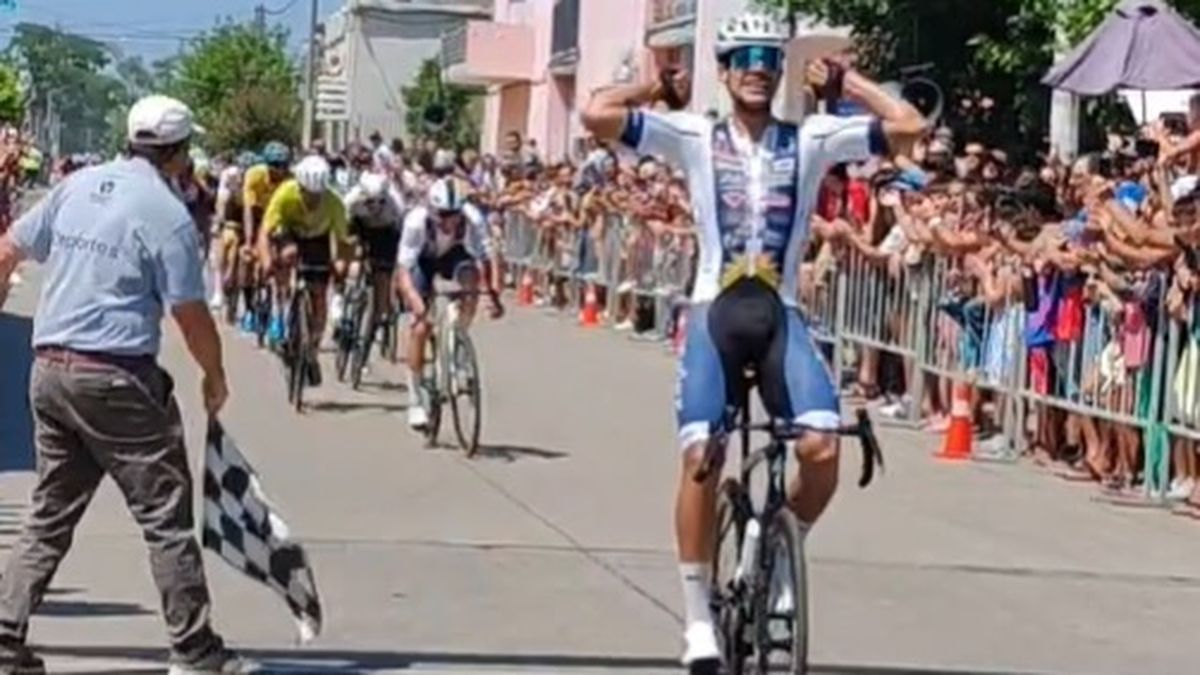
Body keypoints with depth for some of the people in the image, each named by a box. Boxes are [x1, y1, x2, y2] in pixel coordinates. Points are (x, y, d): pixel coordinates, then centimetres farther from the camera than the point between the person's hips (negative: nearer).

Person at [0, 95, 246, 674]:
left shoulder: (76, 186, 9)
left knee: (50, 515, 15)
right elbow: (191, 315, -9)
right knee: (165, 515, 2)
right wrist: (215, 379, 5)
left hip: (49, 369, 7)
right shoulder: (168, 215, -9)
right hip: (116, 378, -7)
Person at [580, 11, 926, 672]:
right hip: (715, 312, -1)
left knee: (822, 448, -18)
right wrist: (664, 88, 5)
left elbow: (909, 127, -2)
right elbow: (597, 114, -8)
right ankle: (699, 618, -1)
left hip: (781, 315, 1)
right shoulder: (694, 135, 2)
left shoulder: (812, 138, 5)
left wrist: (842, 83, 7)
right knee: (700, 456, -13)